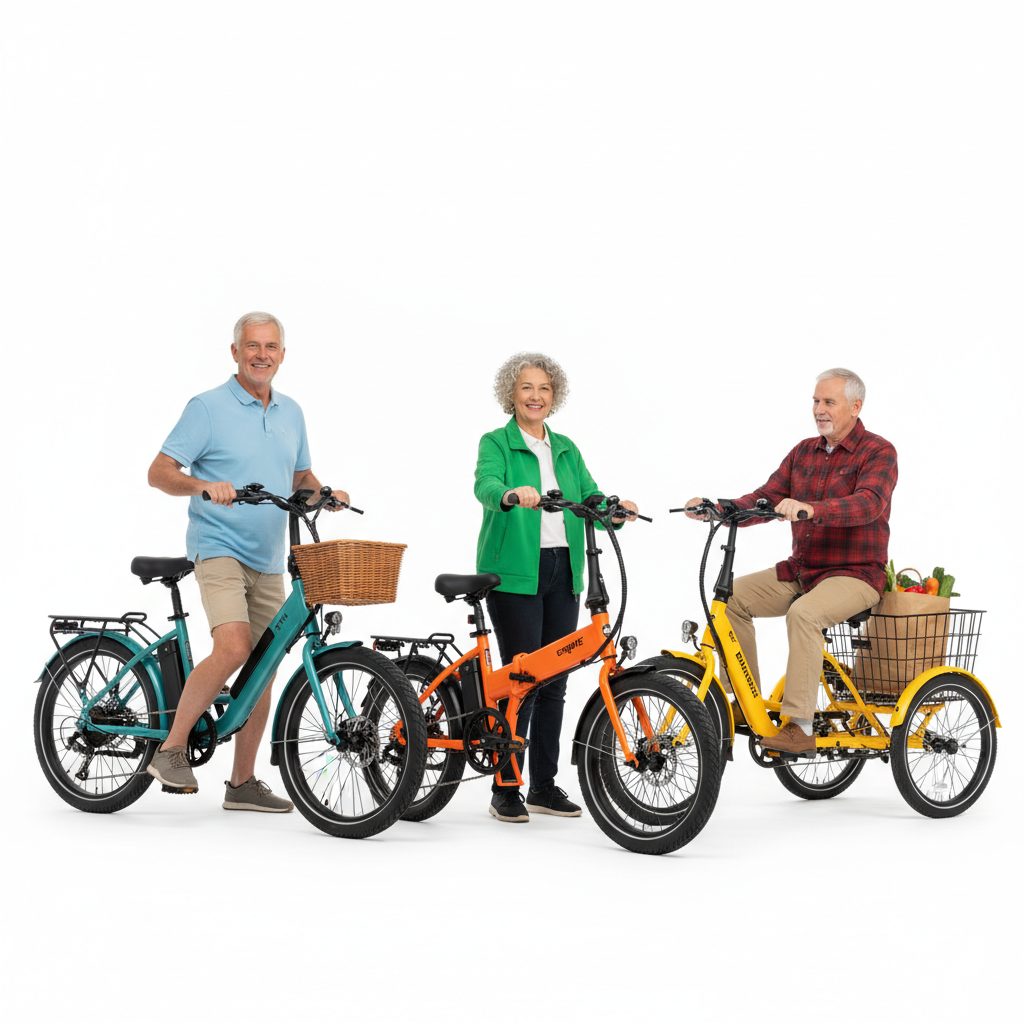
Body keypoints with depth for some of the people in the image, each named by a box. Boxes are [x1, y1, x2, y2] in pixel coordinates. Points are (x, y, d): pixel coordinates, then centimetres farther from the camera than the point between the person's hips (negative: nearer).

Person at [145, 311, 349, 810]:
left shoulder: (290, 413, 13)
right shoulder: (208, 407, -6)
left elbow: (300, 476, 23)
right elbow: (160, 472, -10)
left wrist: (324, 493, 2)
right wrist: (204, 486, -28)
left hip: (268, 560, 7)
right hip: (219, 548, -7)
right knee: (233, 648, -25)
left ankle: (242, 783, 16)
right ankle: (171, 750, -10)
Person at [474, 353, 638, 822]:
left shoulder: (566, 449, 17)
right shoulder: (496, 443, 0)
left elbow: (591, 498, 7)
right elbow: (485, 485, -20)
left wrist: (614, 509, -15)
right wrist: (513, 494, -42)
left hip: (563, 572, 6)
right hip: (514, 573, -5)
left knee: (554, 679, 7)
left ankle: (544, 786, 17)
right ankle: (505, 790, 0)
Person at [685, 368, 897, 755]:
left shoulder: (878, 452, -8)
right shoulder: (804, 452, 12)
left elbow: (869, 504, -28)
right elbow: (766, 499, 5)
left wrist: (810, 509, -44)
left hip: (855, 574, -7)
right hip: (801, 570, 7)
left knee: (803, 613, -34)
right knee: (732, 596, -10)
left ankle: (800, 727, -30)